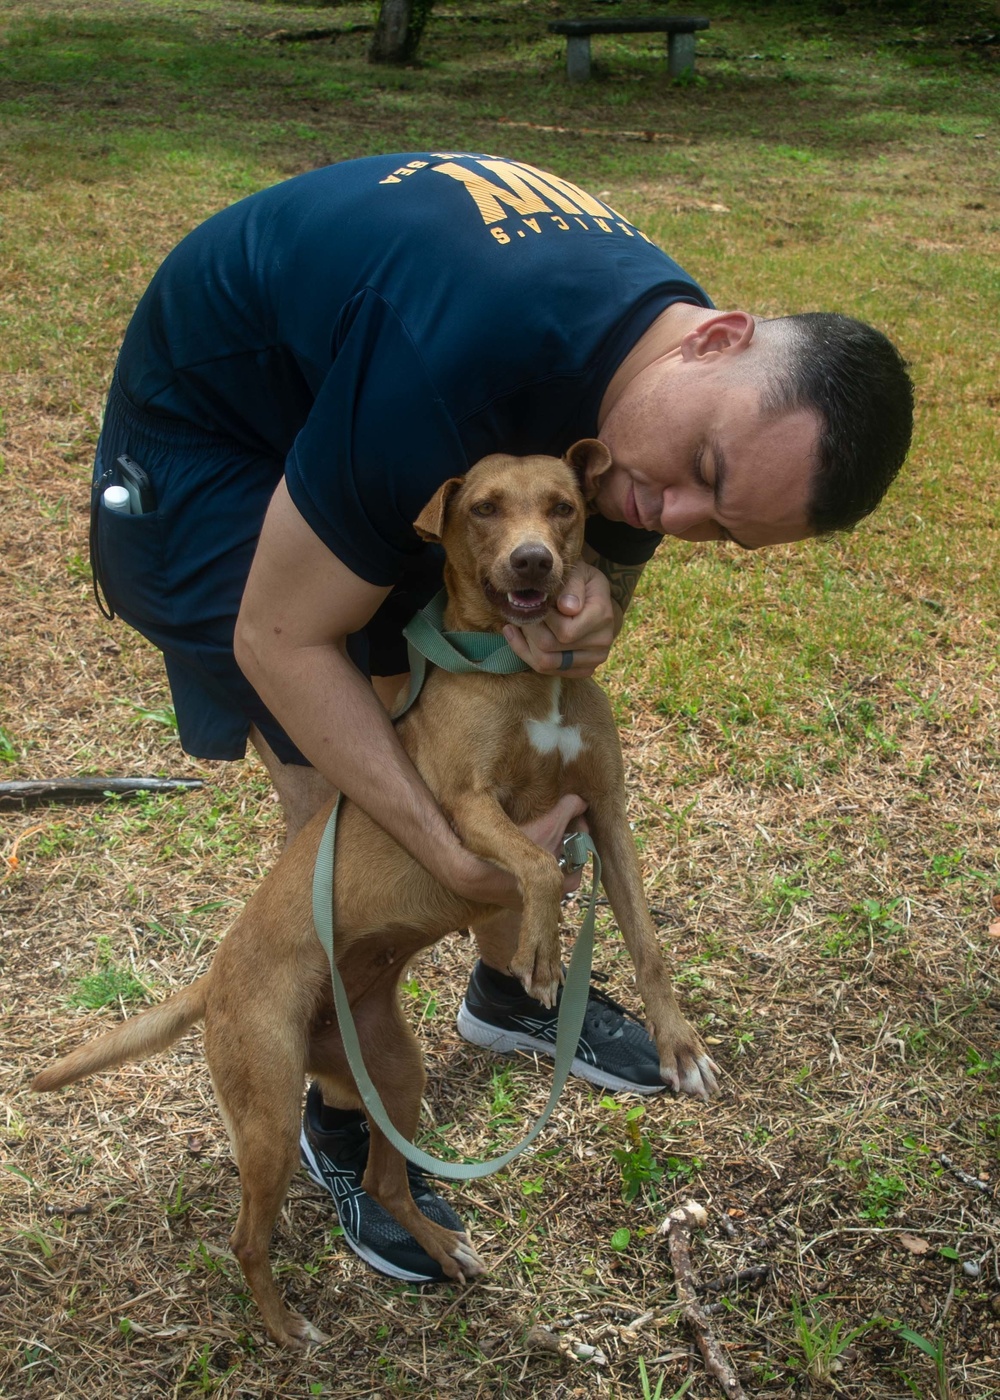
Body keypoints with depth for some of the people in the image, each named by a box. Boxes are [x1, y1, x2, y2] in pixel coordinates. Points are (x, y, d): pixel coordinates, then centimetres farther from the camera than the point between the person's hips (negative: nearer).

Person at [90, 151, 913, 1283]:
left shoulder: (657, 347, -20)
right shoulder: (457, 359, -44)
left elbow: (606, 540, -4)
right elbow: (282, 638, -33)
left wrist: (592, 596, -31)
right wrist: (459, 862, -34)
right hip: (211, 420, -6)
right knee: (340, 807, -9)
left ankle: (507, 990, 35)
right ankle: (341, 1117, 15)